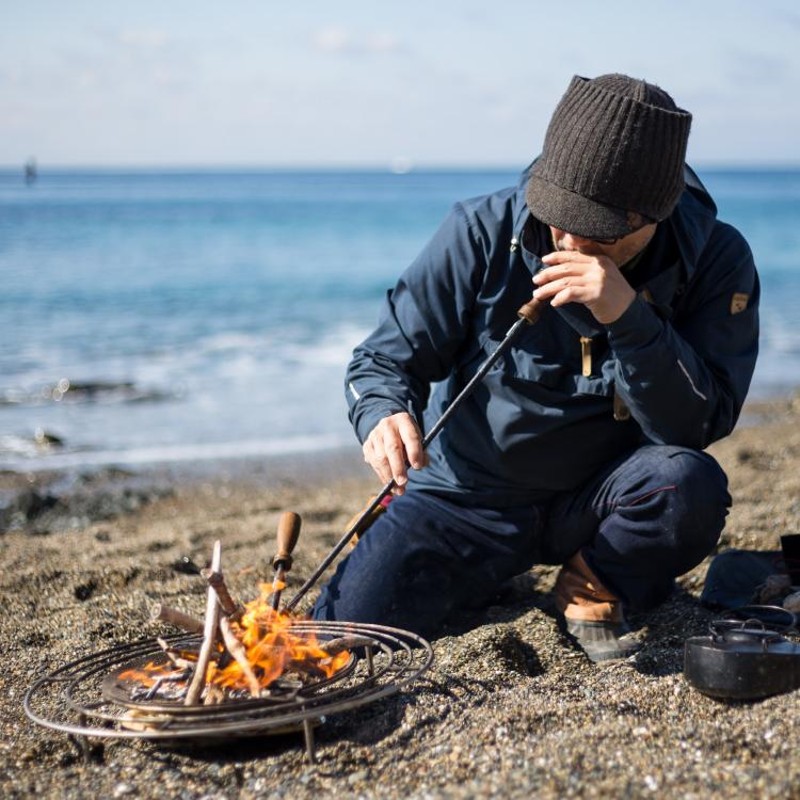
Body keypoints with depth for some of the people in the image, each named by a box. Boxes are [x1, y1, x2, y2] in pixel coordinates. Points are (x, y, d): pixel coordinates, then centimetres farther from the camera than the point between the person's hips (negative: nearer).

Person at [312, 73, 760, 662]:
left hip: (596, 501, 0)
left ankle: (596, 590, 0)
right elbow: (386, 357, -7)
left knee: (689, 485, -33)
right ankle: (481, 588, 18)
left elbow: (699, 427, -21)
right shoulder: (484, 232, -13)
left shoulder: (716, 261, -14)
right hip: (467, 496, 0)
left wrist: (628, 316, -34)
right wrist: (383, 415, -31)